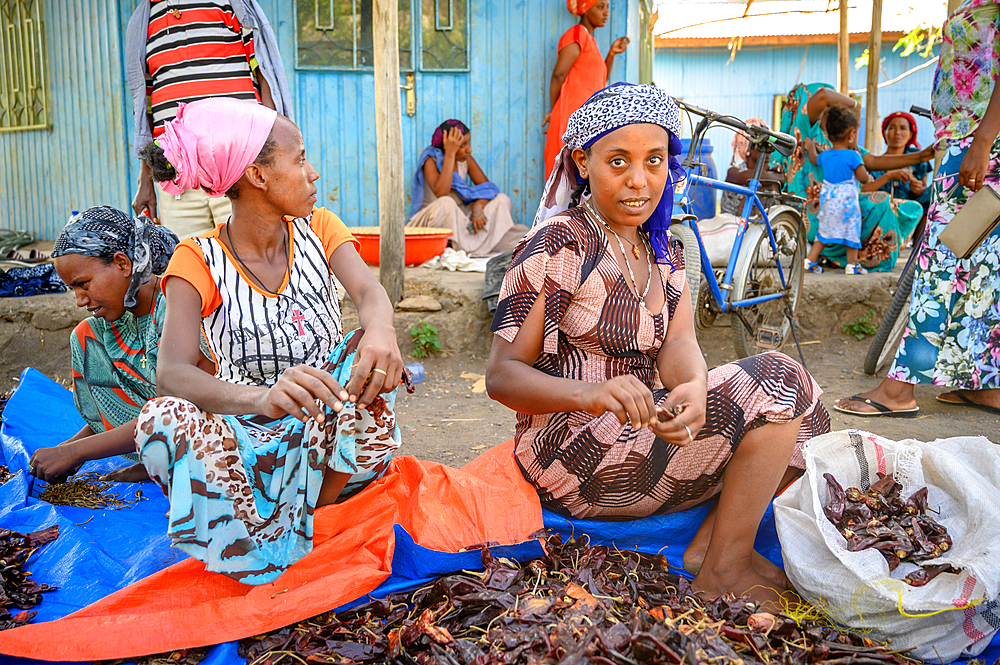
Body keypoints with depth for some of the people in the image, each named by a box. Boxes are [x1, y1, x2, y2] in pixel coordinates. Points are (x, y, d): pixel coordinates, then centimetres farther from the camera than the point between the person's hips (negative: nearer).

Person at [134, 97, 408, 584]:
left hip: (327, 443, 2)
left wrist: (380, 332, -44)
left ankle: (302, 524, -14)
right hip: (250, 440, -2)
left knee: (371, 352, -27)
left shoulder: (318, 229, 2)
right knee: (162, 419, -30)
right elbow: (172, 375, -25)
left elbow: (369, 292, -18)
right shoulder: (199, 261, -9)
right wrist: (263, 397, -46)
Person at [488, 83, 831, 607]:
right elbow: (502, 375, -15)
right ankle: (723, 569, -11)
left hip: (644, 435, 8)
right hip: (572, 452, -7)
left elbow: (678, 342, -5)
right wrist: (590, 394, -35)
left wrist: (692, 388, -30)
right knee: (777, 382, -18)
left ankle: (712, 541, -5)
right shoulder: (558, 244, -11)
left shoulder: (664, 250, 12)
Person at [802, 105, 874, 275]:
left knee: (824, 230, 15)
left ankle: (810, 260, 12)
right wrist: (869, 177, 12)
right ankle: (852, 264, 9)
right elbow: (863, 178, -11)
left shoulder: (824, 155, 4)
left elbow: (814, 160, 28)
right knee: (852, 229, 6)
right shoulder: (853, 156, -14)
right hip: (847, 200, -6)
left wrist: (810, 148, 47)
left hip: (827, 199, 6)